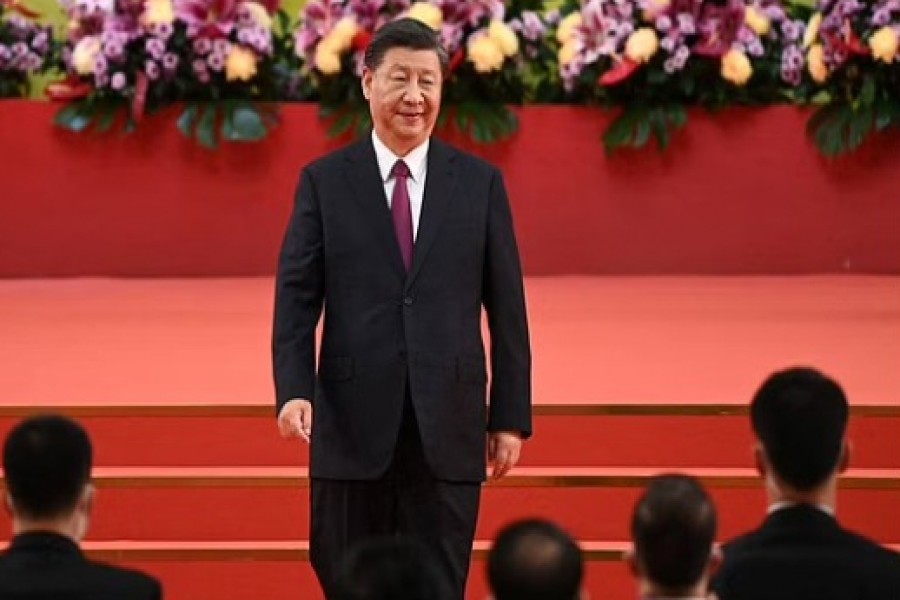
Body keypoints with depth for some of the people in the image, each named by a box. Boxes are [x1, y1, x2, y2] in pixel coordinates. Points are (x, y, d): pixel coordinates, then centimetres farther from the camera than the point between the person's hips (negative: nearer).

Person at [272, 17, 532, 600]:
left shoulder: (481, 183, 5)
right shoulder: (324, 181, 4)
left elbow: (506, 307, 6)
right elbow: (297, 297, -1)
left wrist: (511, 416, 3)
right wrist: (294, 390, -15)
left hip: (448, 426, 0)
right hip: (353, 422, 0)